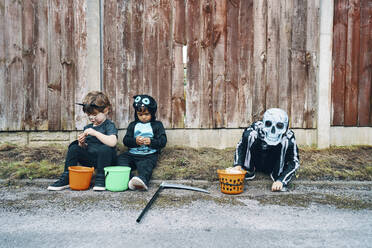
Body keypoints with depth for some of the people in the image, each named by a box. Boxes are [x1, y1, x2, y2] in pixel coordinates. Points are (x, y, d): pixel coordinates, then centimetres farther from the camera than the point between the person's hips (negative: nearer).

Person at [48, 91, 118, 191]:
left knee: (105, 149, -34)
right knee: (74, 148, -9)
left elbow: (112, 142, -29)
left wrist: (95, 133, -29)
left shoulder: (109, 126, -9)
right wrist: (81, 143, -8)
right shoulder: (87, 128, 11)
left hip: (105, 159, -6)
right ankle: (66, 178, -5)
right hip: (90, 159, 6)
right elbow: (85, 148, 16)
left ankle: (101, 179, -18)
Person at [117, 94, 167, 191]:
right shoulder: (133, 125, 18)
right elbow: (126, 140, 8)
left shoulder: (157, 125, 11)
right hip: (132, 153, 5)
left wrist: (151, 142, -16)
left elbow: (163, 141, 2)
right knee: (121, 158, -21)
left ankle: (143, 180, -60)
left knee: (145, 165, -33)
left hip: (148, 155, -4)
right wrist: (135, 141, -14)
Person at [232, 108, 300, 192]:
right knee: (249, 135, -26)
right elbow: (240, 146, -13)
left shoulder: (289, 137, -25)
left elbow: (294, 162, -26)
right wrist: (238, 165, -25)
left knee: (286, 142, -28)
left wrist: (281, 181, -37)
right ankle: (248, 172, -10)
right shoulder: (256, 128, -25)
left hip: (277, 165, 0)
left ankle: (278, 177, -13)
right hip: (256, 163, 1)